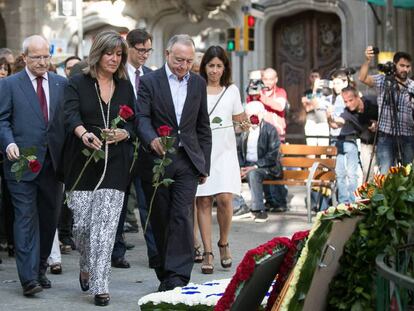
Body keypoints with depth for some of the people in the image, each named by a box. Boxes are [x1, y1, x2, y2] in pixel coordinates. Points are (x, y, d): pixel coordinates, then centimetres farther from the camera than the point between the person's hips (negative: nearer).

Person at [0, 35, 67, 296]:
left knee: (49, 218, 10)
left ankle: (40, 269, 25)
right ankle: (29, 278, -8)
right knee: (26, 218, -7)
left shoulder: (62, 84, 11)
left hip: (53, 163, 4)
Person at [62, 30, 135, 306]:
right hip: (82, 162, -1)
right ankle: (86, 266, 30)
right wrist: (85, 134, -32)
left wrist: (122, 133, -10)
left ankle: (100, 285, -2)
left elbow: (133, 123, 13)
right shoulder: (77, 84, 3)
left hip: (114, 165, 1)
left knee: (105, 226, -6)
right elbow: (71, 116, -11)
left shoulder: (125, 87, 13)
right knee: (82, 224, 0)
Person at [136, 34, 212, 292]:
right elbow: (142, 117, -11)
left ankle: (178, 277, -12)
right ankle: (165, 275, 17)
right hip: (156, 160, -1)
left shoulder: (199, 84, 10)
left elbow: (203, 127, 14)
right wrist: (152, 139, -33)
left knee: (182, 217, -11)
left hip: (187, 161, 1)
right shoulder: (149, 82, -1)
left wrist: (204, 164, 11)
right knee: (160, 220, 6)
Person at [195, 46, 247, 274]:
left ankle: (223, 243, 13)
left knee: (224, 199, -10)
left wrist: (246, 123, -2)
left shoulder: (232, 90, 11)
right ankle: (207, 252, 3)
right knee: (203, 201, -2)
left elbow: (240, 119, 17)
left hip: (224, 151, 1)